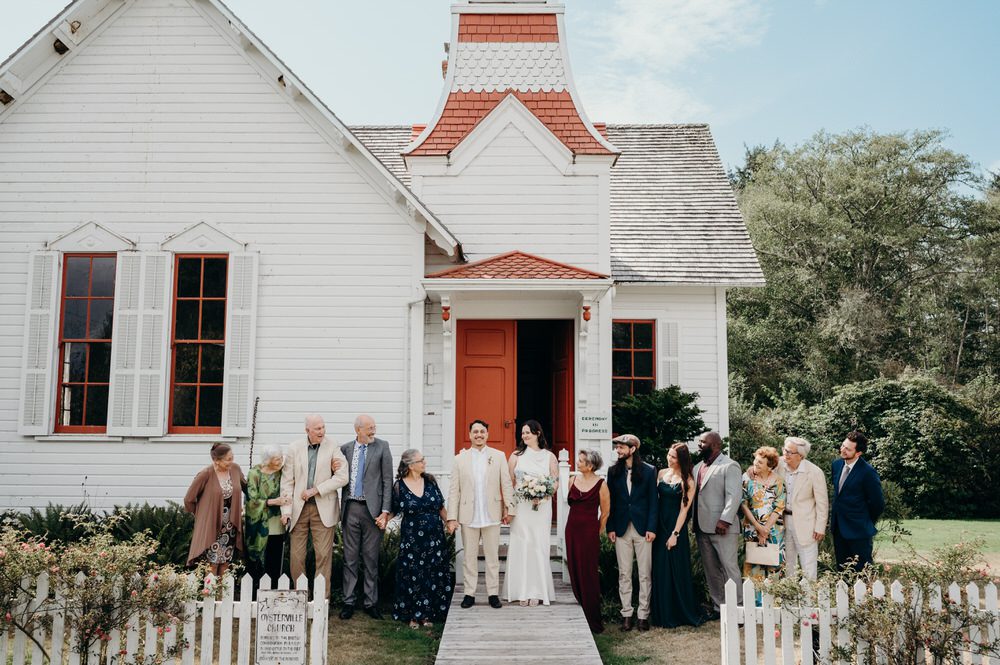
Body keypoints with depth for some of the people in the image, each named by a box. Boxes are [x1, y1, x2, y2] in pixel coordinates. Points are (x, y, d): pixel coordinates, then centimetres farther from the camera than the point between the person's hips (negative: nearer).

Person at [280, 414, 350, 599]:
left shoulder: (333, 447, -2)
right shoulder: (294, 448, 3)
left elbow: (342, 477, -7)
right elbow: (287, 481, 3)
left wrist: (315, 490, -11)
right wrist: (286, 511, -3)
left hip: (323, 509, -2)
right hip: (298, 508, 2)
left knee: (323, 555, -2)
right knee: (296, 556, 4)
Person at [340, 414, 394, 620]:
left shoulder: (382, 447, 0)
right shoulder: (345, 449, 7)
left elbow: (387, 481, -2)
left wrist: (385, 511, -8)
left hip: (372, 509, -2)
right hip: (351, 508, 2)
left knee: (371, 558, 6)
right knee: (350, 557, 7)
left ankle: (370, 602, 15)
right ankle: (349, 602, 15)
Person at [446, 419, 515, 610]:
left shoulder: (499, 456, 2)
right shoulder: (460, 459, 2)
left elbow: (506, 484, 1)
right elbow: (454, 490, 0)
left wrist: (509, 508, -4)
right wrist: (452, 517, -4)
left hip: (491, 515, 0)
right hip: (469, 516, 0)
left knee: (492, 556, 8)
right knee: (469, 556, 8)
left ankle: (493, 594, 16)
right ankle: (469, 594, 16)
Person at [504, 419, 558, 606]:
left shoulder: (549, 457, 5)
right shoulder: (516, 456, 6)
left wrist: (542, 497, -13)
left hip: (542, 508, 0)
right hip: (520, 507, 0)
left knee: (539, 546, -1)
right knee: (520, 546, 0)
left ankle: (537, 592, 7)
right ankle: (522, 591, 8)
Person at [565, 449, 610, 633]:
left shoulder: (601, 484, -8)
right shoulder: (573, 480, 6)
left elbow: (605, 512, 0)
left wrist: (595, 532, 5)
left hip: (589, 531, -5)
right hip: (572, 529, 5)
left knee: (589, 574, -1)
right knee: (574, 572, 8)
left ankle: (593, 621, 7)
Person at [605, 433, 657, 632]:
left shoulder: (649, 471, 1)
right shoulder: (614, 471, 7)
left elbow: (653, 501, 0)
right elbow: (610, 501, 7)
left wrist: (651, 528, -7)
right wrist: (610, 528, 1)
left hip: (643, 528, -2)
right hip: (621, 529, 2)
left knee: (645, 574, 2)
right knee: (624, 574, 5)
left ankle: (643, 615, 9)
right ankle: (627, 614, 11)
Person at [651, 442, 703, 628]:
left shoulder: (687, 480, -7)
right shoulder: (662, 473, 7)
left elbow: (684, 508, -9)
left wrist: (675, 533, -13)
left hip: (676, 526, -5)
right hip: (659, 525, 5)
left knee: (677, 571, 1)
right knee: (660, 571, 8)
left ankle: (683, 614, 15)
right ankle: (663, 614, 18)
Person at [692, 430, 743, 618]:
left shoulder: (729, 466, -6)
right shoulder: (698, 467, 17)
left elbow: (734, 495, -15)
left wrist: (725, 520, -23)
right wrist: (694, 523, 11)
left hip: (722, 528, -7)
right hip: (702, 527, 7)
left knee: (730, 568, -5)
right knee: (711, 571, 12)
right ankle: (718, 606, 20)